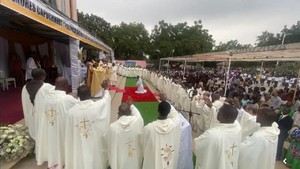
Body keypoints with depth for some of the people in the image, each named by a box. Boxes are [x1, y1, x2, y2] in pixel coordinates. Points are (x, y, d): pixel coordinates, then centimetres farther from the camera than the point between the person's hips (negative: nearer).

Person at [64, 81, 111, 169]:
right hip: (96, 146, -1)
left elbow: (69, 134, -7)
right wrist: (106, 89, 18)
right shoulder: (98, 106, -23)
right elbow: (106, 98, -1)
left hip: (79, 148, 1)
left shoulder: (71, 111, -18)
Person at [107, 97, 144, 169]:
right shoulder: (138, 121, -22)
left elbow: (110, 146, -10)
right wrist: (131, 105, 18)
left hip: (120, 163, -1)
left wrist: (112, 163, 6)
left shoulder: (113, 127, -22)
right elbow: (136, 113, 3)